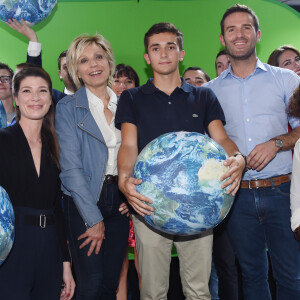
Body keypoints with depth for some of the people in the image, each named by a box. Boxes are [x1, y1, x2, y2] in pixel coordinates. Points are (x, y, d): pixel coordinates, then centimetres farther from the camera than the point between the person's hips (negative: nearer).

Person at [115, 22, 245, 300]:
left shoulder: (203, 97, 13)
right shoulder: (132, 98, 9)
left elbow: (220, 137, 1)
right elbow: (129, 144, -4)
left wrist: (237, 158, -23)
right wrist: (125, 178, -25)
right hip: (149, 204, -1)